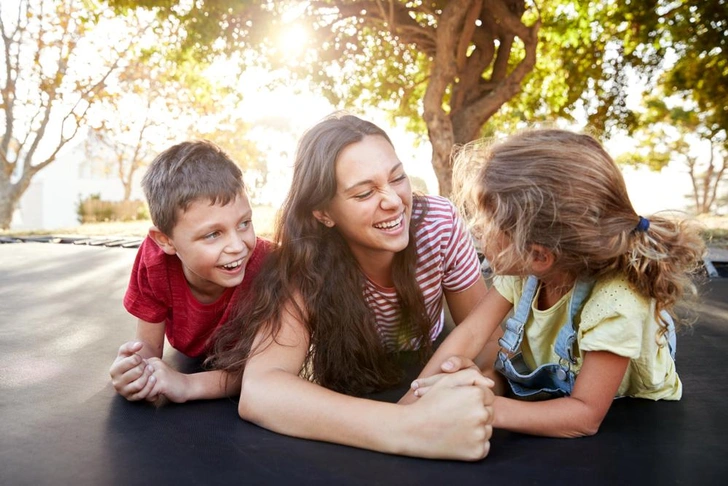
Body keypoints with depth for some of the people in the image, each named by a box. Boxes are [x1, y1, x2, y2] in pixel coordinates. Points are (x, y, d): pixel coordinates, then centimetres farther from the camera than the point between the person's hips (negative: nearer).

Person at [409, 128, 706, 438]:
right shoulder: (523, 270, -15)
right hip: (548, 398, 5)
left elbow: (585, 416, -30)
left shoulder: (613, 304, -32)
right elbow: (471, 332, -15)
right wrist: (420, 392, -27)